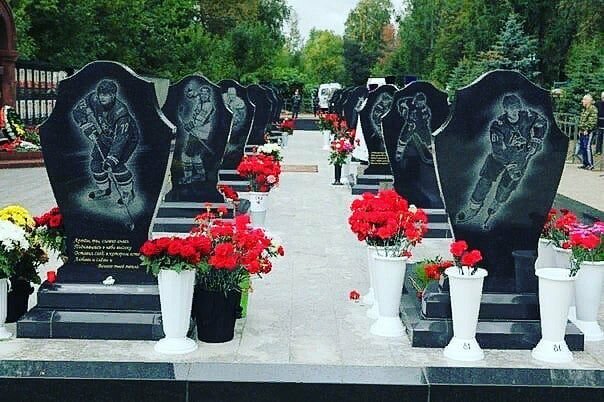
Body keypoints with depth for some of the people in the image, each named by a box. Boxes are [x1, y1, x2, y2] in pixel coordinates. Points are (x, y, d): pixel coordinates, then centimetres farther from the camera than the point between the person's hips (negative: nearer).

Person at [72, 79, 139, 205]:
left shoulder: (121, 112, -37)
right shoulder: (93, 99, -22)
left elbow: (120, 139, -38)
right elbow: (77, 111, -10)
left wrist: (111, 158, -44)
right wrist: (88, 128, -21)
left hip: (127, 138, -6)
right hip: (104, 136, 6)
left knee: (116, 165, -20)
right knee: (96, 162, -1)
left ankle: (128, 192, 1)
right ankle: (104, 189, 22)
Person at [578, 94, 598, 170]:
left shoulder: (593, 109, -11)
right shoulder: (584, 109, 17)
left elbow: (593, 121, -17)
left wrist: (587, 129, -21)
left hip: (588, 132, -9)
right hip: (582, 132, 9)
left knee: (587, 147, -11)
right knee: (582, 147, 11)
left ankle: (590, 164, -6)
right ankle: (585, 163, 19)